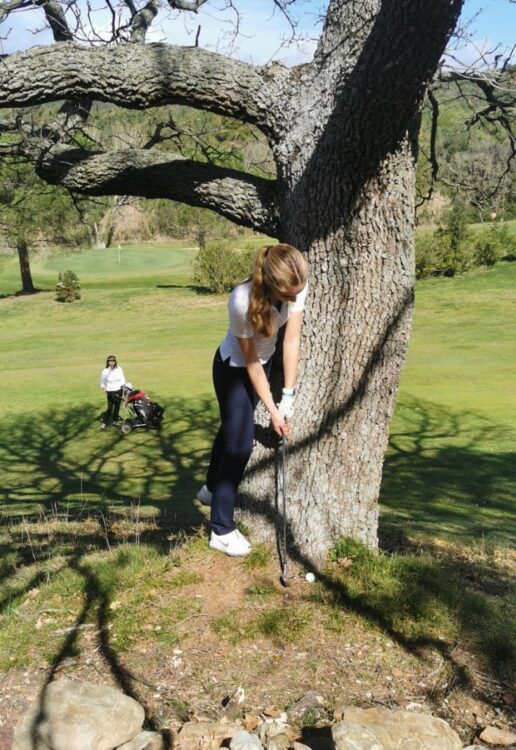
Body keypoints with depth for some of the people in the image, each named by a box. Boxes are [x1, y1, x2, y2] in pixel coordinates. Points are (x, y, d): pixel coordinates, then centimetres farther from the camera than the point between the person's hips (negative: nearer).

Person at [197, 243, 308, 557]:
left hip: (265, 362, 6)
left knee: (232, 428, 24)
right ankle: (222, 530, 6)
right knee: (240, 442, -8)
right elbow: (250, 361, -27)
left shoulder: (296, 286, -24)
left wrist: (288, 396, -20)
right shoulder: (243, 301, -38)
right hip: (234, 369, -6)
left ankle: (212, 489, 48)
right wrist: (272, 410, -20)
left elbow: (292, 340, -19)